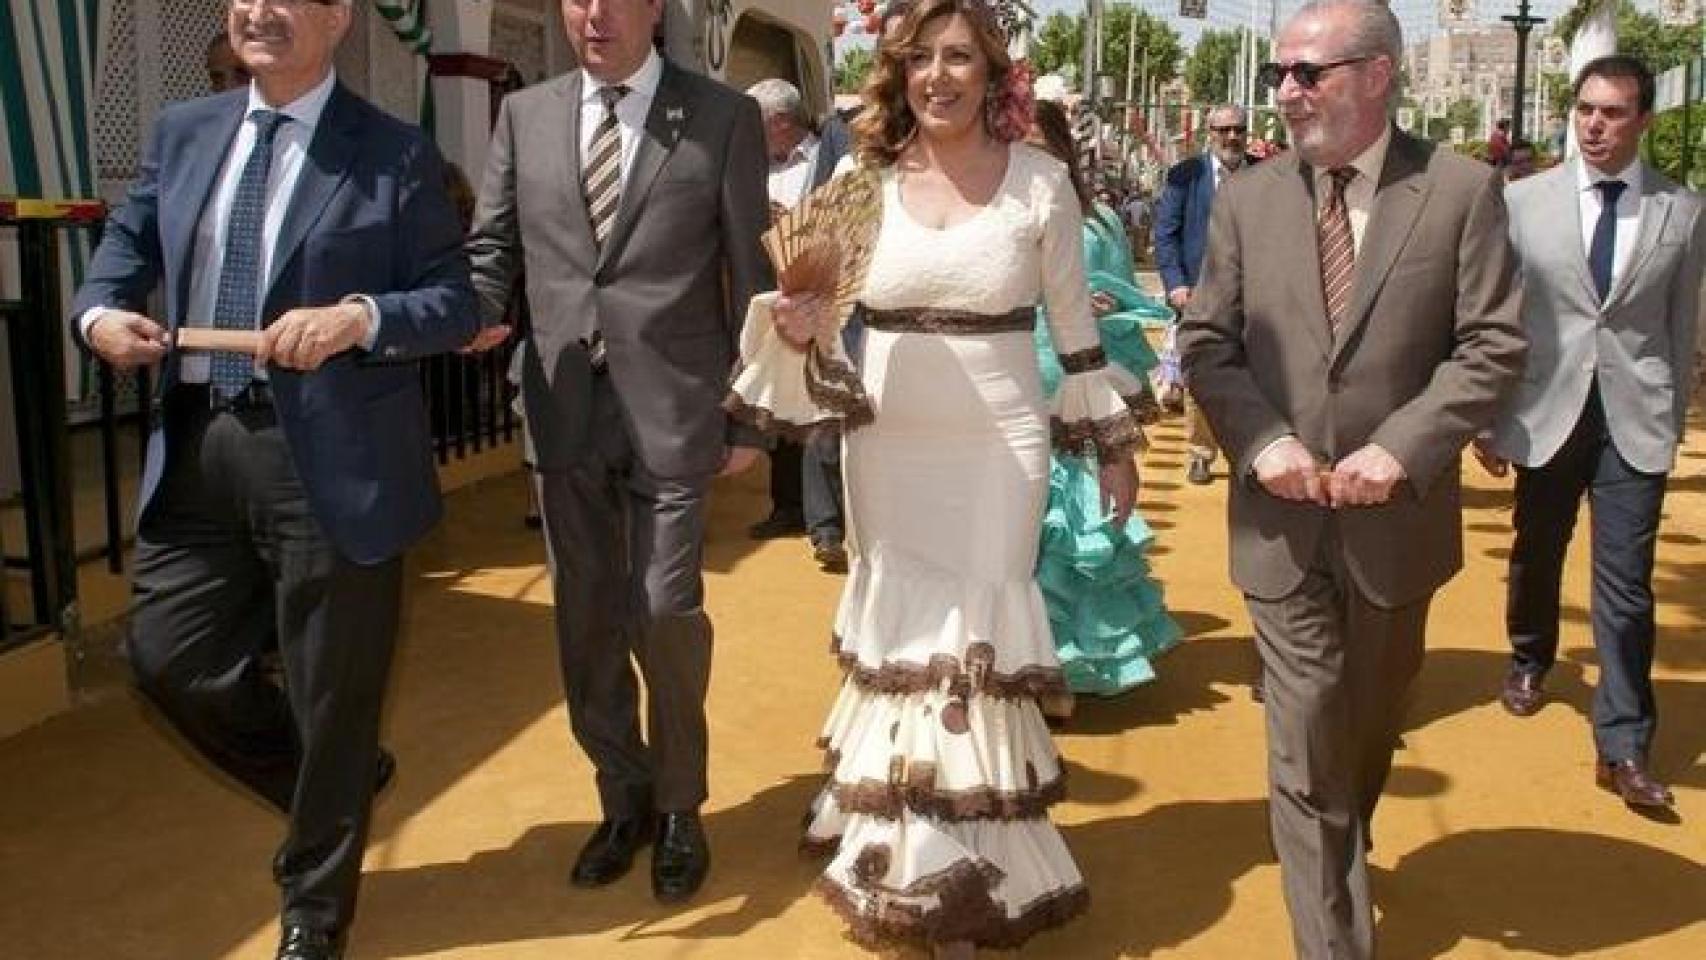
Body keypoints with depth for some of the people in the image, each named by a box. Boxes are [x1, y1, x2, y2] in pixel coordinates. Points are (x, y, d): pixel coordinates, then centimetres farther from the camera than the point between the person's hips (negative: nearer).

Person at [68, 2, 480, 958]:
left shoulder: (396, 154, -4)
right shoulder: (183, 132, 12)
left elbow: (457, 304, -6)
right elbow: (129, 241, 20)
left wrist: (358, 317, -24)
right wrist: (99, 311, -2)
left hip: (330, 460, -5)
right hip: (197, 446, 5)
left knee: (331, 698, 6)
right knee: (169, 655, 10)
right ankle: (334, 789, 38)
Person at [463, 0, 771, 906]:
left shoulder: (723, 117, 0)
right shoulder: (525, 115, 9)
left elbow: (750, 276, 0)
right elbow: (490, 245, 11)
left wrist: (750, 415, -1)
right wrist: (473, 313, -12)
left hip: (671, 408, -3)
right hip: (565, 408, 4)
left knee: (666, 613, -1)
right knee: (586, 618, 11)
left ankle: (678, 806, 24)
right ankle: (623, 797, 32)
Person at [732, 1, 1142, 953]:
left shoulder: (1041, 180, -4)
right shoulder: (862, 179, 0)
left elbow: (1075, 325, 4)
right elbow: (817, 311, 5)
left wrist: (1115, 443, 8)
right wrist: (796, 326, -18)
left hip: (999, 449, -1)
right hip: (887, 446, 2)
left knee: (974, 643, 5)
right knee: (897, 634, 11)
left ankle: (961, 872, 25)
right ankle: (906, 848, 32)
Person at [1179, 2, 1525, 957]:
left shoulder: (1463, 190, -4)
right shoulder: (1247, 199, 2)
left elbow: (1495, 345, -6)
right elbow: (1207, 341, 3)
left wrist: (1402, 449, -18)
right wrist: (1260, 441, -13)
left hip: (1398, 516, 0)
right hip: (1283, 519, 0)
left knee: (1372, 727, 21)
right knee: (1306, 746, 1)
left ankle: (1346, 858, 49)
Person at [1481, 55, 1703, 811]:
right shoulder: (1524, 201, -2)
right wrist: (1490, 417, 0)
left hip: (1636, 420, -1)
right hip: (1548, 411, 1)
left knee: (1626, 586, -1)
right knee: (1535, 555, 18)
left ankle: (1622, 746, 8)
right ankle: (1530, 661, 45)